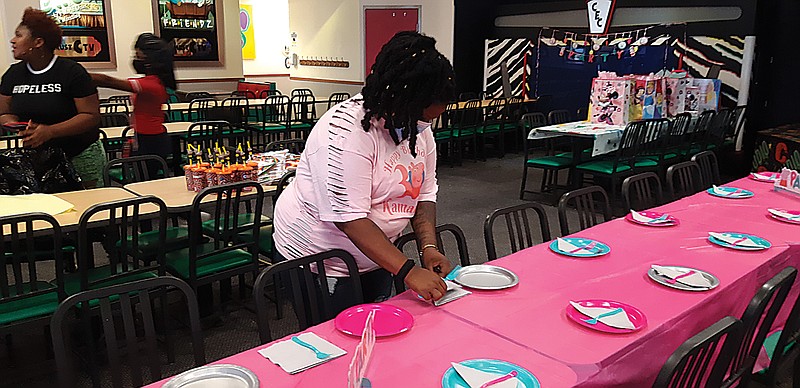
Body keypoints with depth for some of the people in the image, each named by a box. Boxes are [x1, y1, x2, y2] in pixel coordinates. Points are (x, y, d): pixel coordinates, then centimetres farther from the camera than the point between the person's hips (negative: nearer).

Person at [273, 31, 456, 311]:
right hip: (317, 259, -7)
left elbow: (425, 192, 3)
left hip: (374, 255, 8)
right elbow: (350, 218, -32)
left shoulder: (420, 129, -2)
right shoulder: (347, 131, -28)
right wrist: (408, 272, -34)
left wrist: (429, 247, -12)